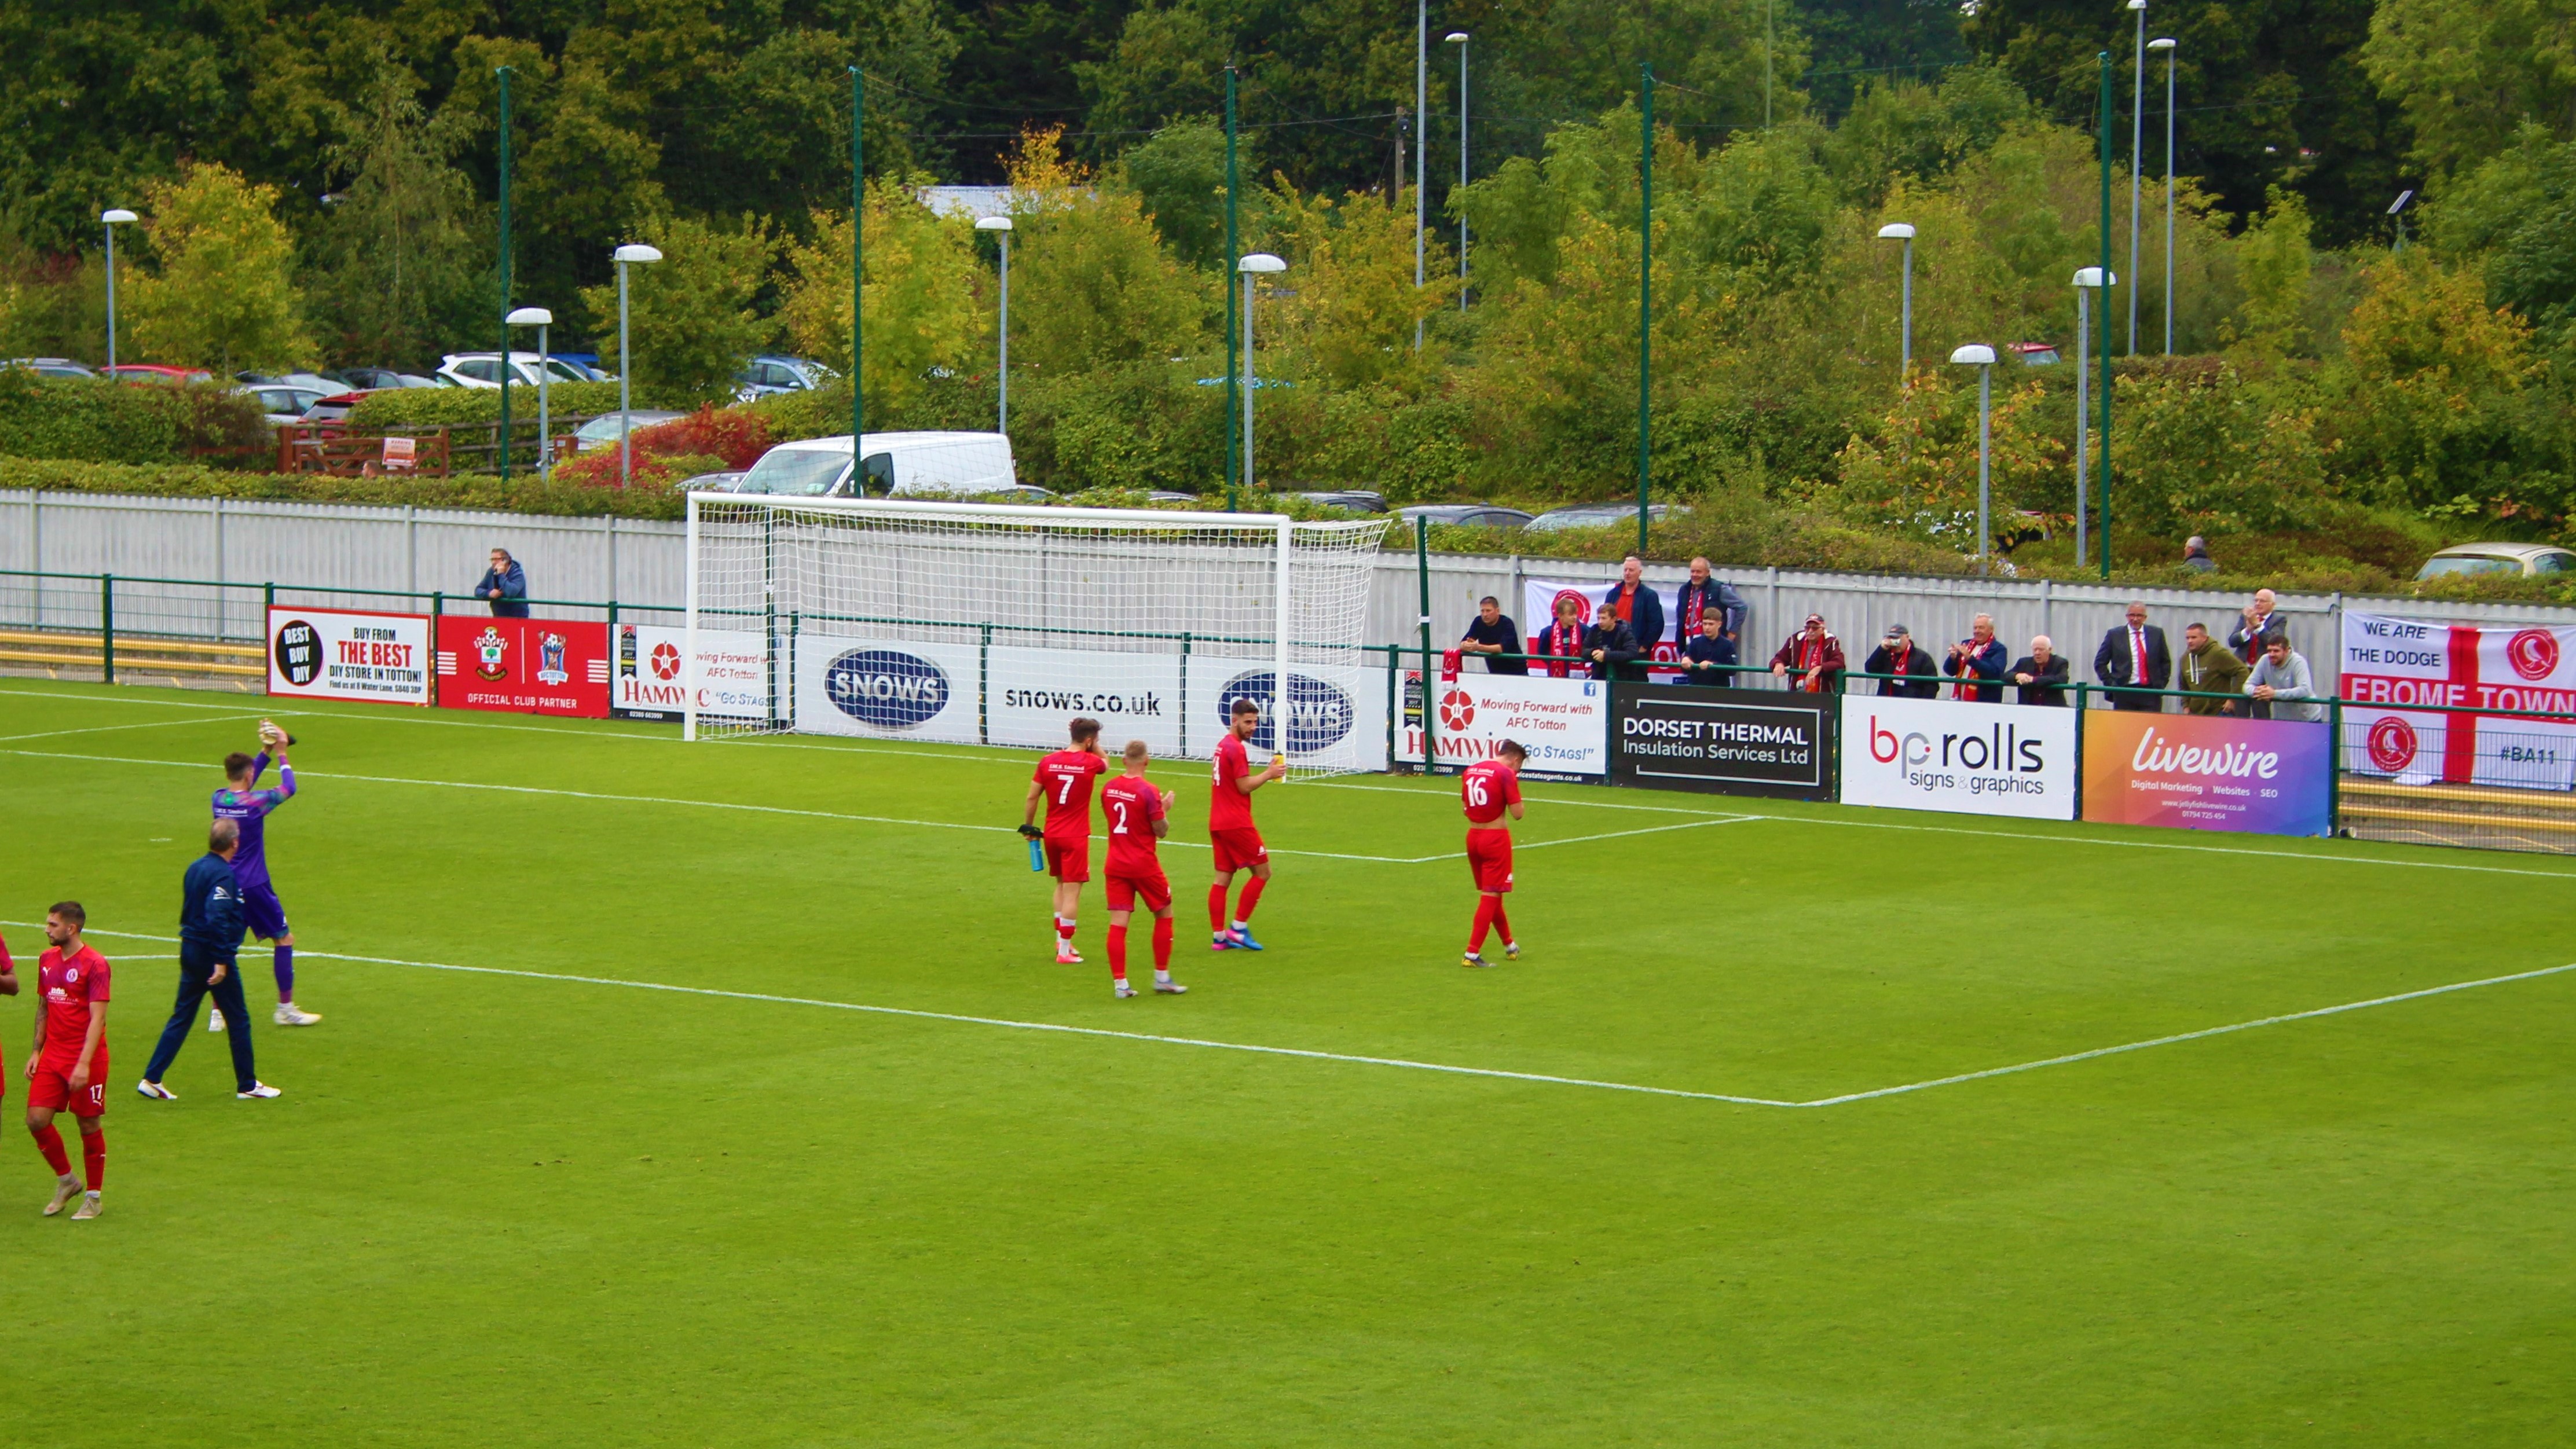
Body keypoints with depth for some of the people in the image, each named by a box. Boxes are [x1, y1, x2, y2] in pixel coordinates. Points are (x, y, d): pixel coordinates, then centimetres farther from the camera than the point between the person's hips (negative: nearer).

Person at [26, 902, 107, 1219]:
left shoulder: (94, 964, -12)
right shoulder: (47, 960, 9)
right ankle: (66, 1181, 18)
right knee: (37, 1119, -3)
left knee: (89, 1125, 2)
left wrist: (84, 1064, -24)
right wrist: (36, 1052, 12)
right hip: (52, 1055, 6)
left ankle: (93, 1197, 15)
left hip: (86, 1057, -6)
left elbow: (97, 1018, -17)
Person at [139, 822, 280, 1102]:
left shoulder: (195, 868, 9)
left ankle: (152, 1079, 4)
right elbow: (217, 919, -27)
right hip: (212, 954, -8)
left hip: (190, 951, 8)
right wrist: (221, 961, -26)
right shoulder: (223, 875, -18)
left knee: (181, 1017, 10)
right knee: (238, 1019, 5)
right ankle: (247, 1085, 13)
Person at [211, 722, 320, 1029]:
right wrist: (281, 754, 11)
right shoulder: (255, 802, -16)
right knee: (284, 939, 8)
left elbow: (242, 785, 22)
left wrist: (266, 752, 20)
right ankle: (285, 1007, 9)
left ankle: (218, 1012, 4)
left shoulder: (219, 799, 1)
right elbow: (289, 788, -1)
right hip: (254, 886, -6)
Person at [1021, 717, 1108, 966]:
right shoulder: (1090, 763, -8)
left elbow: (1032, 798, 2)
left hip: (1051, 834, 5)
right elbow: (1105, 763, 18)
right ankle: (1064, 951, -3)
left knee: (1061, 885, 23)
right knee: (1072, 891, -2)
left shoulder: (1047, 762, -1)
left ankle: (1061, 939, 28)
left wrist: (1028, 826, 14)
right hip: (1076, 836, -5)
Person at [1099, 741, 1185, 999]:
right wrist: (1165, 809, 6)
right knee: (1164, 915, 14)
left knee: (1118, 923, 1)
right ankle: (1162, 977, 16)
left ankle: (1119, 983, -3)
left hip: (1116, 865, 4)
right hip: (1144, 866, -4)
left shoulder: (1108, 789, 2)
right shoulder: (1149, 791, -16)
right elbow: (1161, 831, -11)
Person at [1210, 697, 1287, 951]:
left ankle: (1219, 937, 7)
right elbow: (1244, 786, -16)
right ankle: (1239, 927, 0)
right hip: (1236, 823, -9)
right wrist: (1269, 774, -6)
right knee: (1262, 871, 1)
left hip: (1217, 823, 9)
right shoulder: (1236, 749, -15)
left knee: (1223, 878, 8)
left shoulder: (1223, 746, 15)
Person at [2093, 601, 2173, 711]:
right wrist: (2110, 683, -1)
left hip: (2151, 693, 1)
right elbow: (2100, 662, 7)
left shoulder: (2156, 634, 8)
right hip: (2124, 693, -1)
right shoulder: (2114, 635, 3)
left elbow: (2165, 661, 16)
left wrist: (2161, 684, 7)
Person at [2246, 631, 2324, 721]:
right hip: (2281, 719, 4)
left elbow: (2305, 690, -34)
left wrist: (2275, 694, -42)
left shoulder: (2298, 662, -21)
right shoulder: (2265, 661, -8)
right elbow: (2248, 686, -5)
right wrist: (2257, 691, -31)